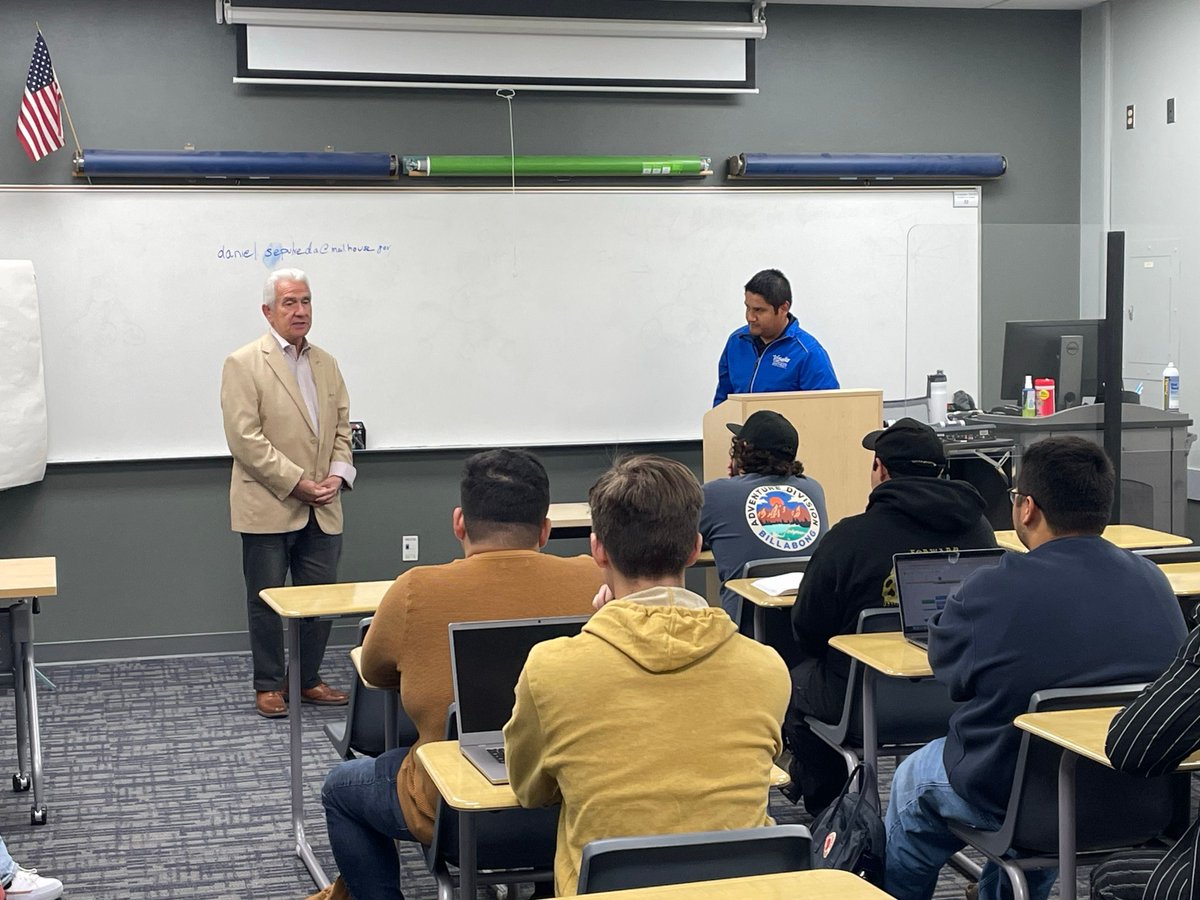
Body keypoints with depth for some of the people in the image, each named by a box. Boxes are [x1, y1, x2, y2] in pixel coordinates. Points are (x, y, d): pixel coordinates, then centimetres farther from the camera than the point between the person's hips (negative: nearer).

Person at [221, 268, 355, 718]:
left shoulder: (326, 364, 13)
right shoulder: (243, 364, -7)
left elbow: (342, 427, 16)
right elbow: (245, 439, -14)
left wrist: (337, 475, -3)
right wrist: (298, 484, -16)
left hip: (322, 509, 5)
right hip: (269, 507, -5)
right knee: (267, 601, 4)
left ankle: (309, 679, 22)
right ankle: (268, 686, 16)